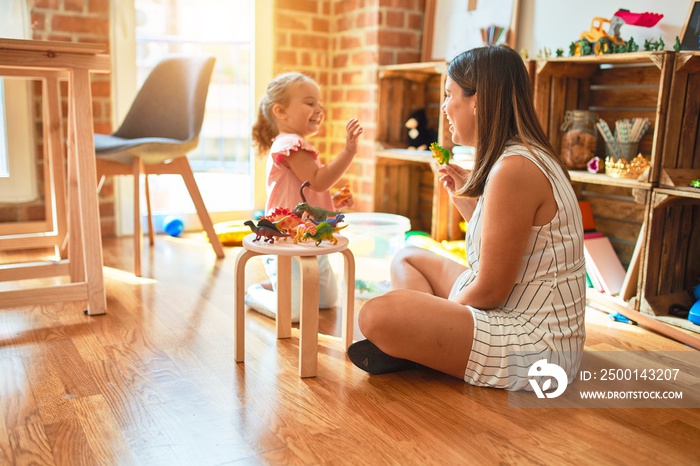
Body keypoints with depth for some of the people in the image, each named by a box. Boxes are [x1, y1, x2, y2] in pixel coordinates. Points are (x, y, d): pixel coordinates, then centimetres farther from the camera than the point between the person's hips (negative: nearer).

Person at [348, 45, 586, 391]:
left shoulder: (514, 169, -22)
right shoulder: (529, 156, 10)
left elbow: (491, 290, -19)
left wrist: (439, 312, -1)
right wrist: (465, 198, 10)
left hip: (535, 346, -11)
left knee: (377, 315, -28)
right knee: (408, 258, 20)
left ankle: (412, 354, 2)